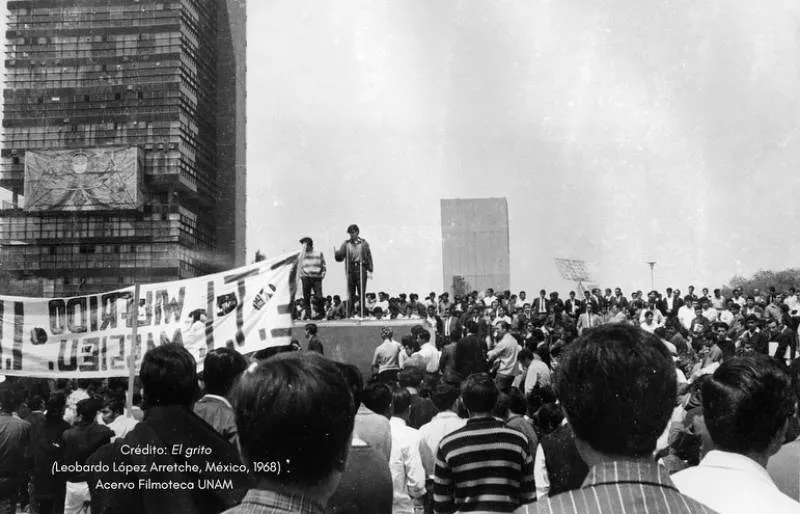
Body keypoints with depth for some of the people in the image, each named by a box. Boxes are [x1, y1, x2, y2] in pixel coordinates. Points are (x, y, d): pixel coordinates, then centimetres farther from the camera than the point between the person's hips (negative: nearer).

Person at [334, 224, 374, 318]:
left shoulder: (364, 243, 7)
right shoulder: (346, 244, 9)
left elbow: (369, 257, 6)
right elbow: (340, 257, 4)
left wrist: (370, 270, -1)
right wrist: (336, 253, -20)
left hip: (361, 270, -1)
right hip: (350, 270, 1)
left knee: (362, 293, -1)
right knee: (350, 294, 0)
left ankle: (362, 314, 2)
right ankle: (349, 314, 2)